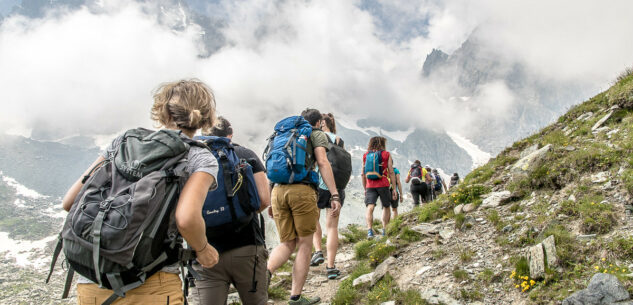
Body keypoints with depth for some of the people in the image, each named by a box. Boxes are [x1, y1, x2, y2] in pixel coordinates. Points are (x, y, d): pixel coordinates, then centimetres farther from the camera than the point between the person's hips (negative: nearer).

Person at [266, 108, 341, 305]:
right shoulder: (317, 134, 12)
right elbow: (322, 162, -4)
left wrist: (270, 202, 24)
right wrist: (335, 196, -9)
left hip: (278, 191, 5)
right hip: (302, 189, -5)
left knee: (287, 244, 12)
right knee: (304, 244, 7)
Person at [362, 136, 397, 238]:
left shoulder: (365, 155, 10)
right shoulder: (386, 154, 2)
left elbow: (363, 174, 10)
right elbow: (391, 172, -1)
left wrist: (365, 189, 19)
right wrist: (394, 189, 3)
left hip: (370, 186, 1)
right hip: (383, 185, -1)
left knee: (370, 207, -8)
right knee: (386, 207, 17)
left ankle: (369, 229, -27)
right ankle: (385, 230, 17)